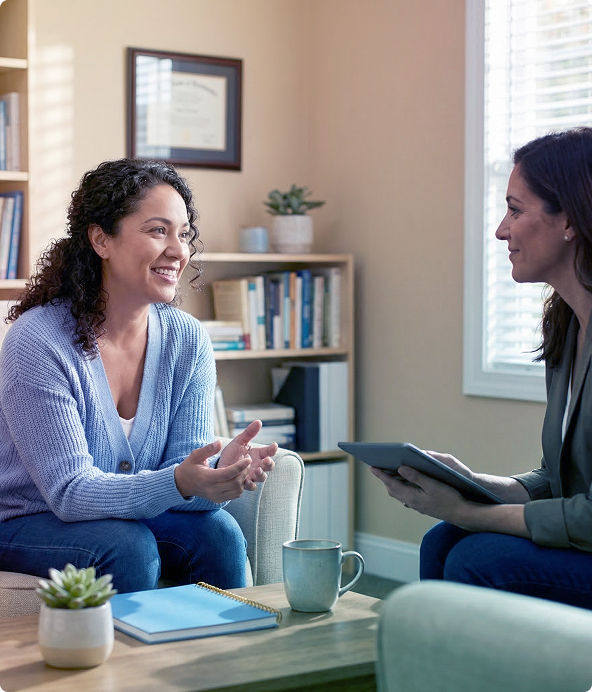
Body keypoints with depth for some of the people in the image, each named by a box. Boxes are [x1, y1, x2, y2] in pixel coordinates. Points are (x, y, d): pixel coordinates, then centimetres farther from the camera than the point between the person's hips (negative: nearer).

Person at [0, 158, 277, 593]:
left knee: (217, 532, -22)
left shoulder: (188, 340, -6)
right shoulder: (38, 342, -22)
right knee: (129, 546, -31)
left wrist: (222, 473, -33)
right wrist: (177, 483, -41)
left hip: (134, 515, 4)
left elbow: (187, 466, -9)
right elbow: (71, 491, -25)